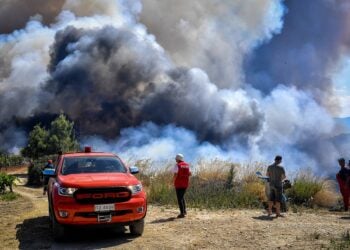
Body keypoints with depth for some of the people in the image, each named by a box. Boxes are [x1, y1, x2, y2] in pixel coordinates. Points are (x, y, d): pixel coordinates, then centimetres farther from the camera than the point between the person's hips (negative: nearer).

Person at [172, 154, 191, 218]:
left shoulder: (177, 165, -11)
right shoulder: (187, 165, 7)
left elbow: (175, 175, -17)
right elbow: (189, 174, 7)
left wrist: (174, 182, -3)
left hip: (179, 183, -6)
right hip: (185, 183, 6)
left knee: (179, 198, 0)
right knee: (182, 196, 22)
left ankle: (182, 213, -2)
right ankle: (184, 210, 17)